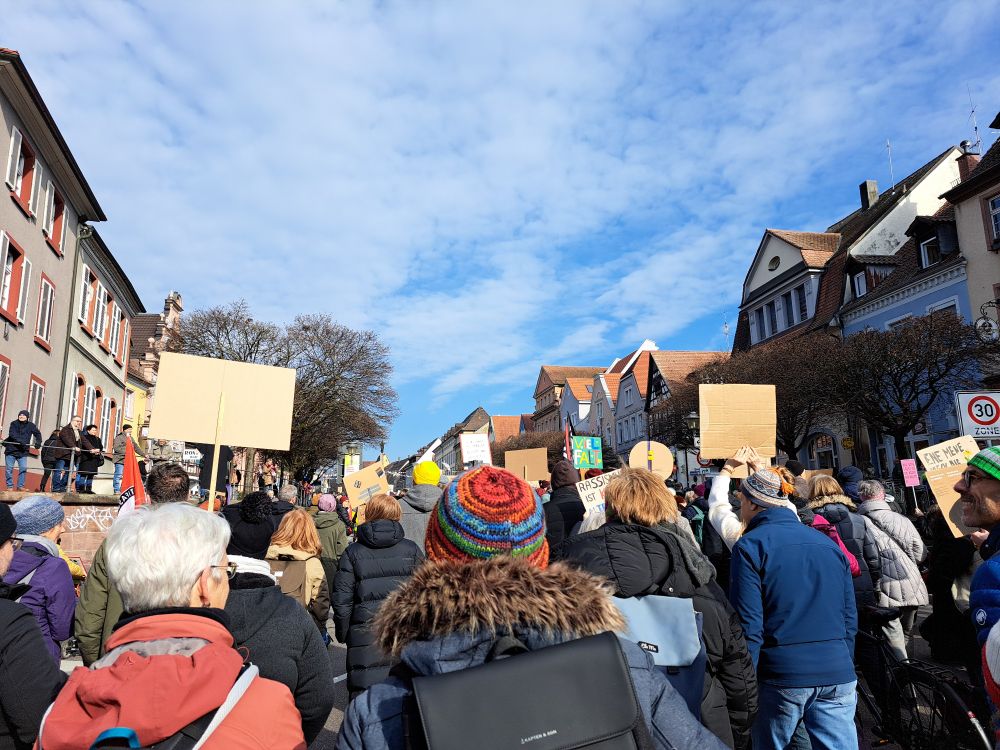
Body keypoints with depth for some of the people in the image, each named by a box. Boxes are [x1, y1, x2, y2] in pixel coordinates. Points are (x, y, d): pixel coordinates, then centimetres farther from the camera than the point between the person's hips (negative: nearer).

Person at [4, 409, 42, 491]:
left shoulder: (30, 425, 4)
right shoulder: (14, 424, -1)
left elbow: (37, 434, 3)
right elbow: (12, 434, -15)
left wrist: (38, 442, -17)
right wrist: (21, 441, -29)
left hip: (23, 451, 1)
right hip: (11, 449, -1)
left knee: (23, 468, -8)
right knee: (9, 468, 2)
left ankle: (20, 486, 0)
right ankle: (10, 486, 12)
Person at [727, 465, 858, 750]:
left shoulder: (750, 546, -7)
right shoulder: (829, 543, 11)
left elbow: (748, 625, -11)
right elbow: (850, 617, 15)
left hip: (782, 676, -4)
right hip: (838, 675, 5)